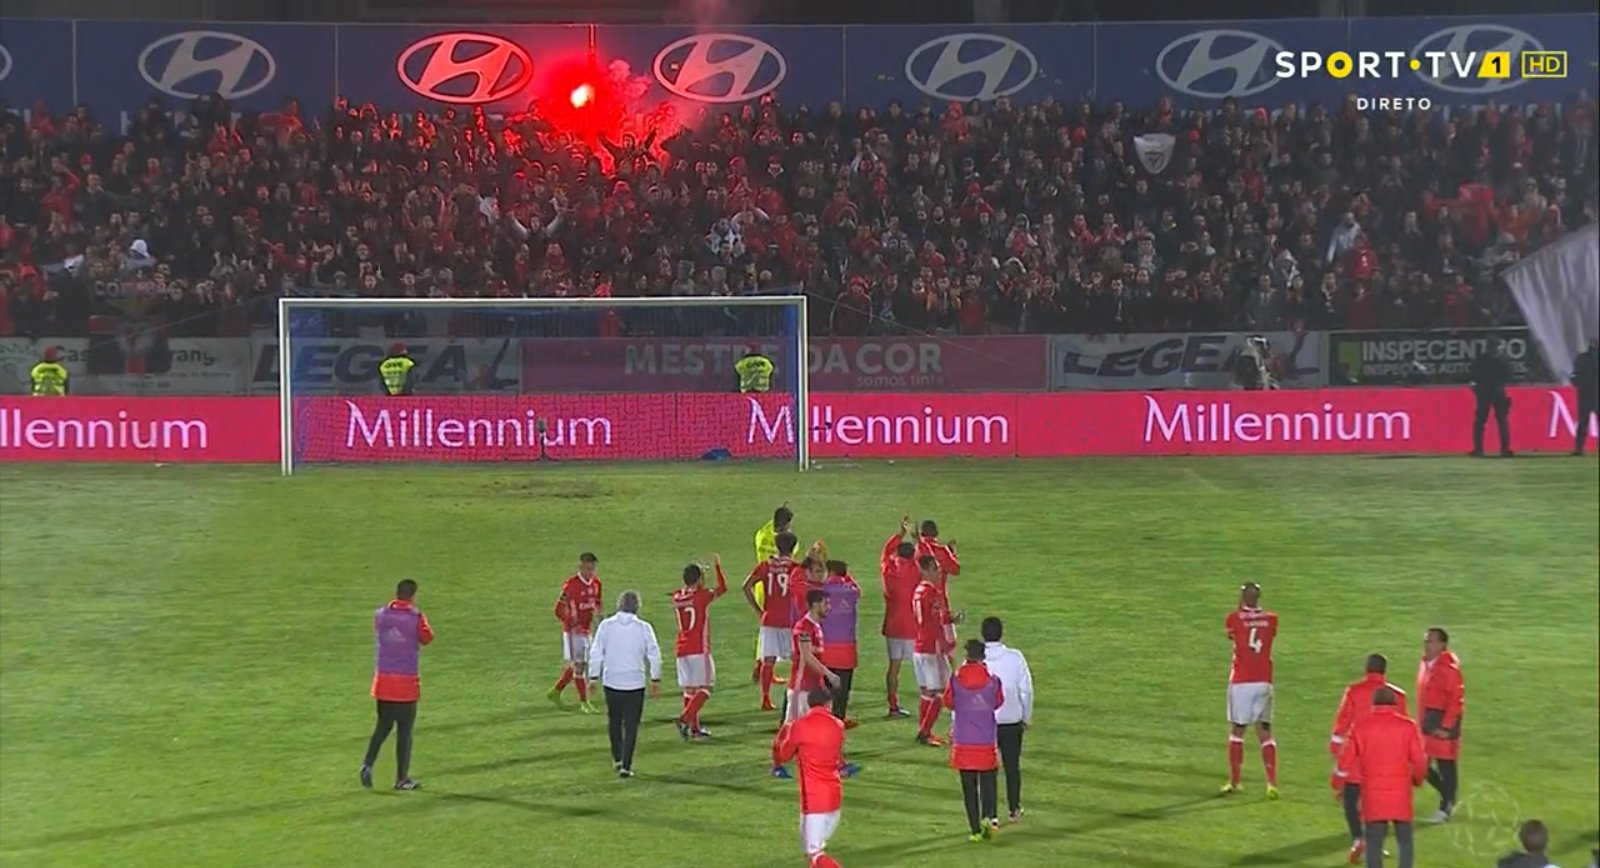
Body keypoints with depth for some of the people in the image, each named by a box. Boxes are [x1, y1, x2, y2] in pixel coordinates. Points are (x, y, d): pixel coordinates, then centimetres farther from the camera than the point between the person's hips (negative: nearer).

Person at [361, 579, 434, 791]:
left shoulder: (380, 614, 1)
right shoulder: (415, 617, -11)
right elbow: (427, 638, 6)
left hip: (383, 679, 4)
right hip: (407, 681, -4)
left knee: (383, 726, 16)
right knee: (405, 730, 3)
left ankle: (367, 764, -2)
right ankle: (401, 778, 5)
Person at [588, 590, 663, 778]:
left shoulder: (606, 625, -2)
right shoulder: (643, 627, -3)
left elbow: (595, 653, -2)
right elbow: (654, 654, -2)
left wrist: (594, 677, 6)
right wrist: (655, 679, 7)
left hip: (611, 681, 1)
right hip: (635, 682, -1)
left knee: (614, 721, 20)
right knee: (631, 725, 3)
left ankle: (617, 758, 23)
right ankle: (626, 765, -2)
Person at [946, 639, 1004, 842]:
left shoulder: (956, 680, -9)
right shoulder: (992, 680, -7)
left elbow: (948, 702, 7)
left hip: (963, 742, 0)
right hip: (987, 740, 0)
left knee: (969, 787, 6)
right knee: (987, 783, 12)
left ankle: (976, 830, 5)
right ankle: (988, 816, -12)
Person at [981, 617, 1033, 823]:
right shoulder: (1015, 657, -7)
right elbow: (1026, 690, -2)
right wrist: (1027, 717, 12)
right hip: (1011, 720, 1)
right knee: (1012, 767, 17)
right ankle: (1014, 810, 31)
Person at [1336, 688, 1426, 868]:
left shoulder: (1361, 727, -1)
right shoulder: (1407, 726, -2)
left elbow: (1346, 761, -1)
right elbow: (1419, 761, -5)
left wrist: (1361, 777, 18)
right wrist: (1417, 780, 15)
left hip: (1373, 794, 0)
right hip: (1401, 793, 0)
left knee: (1374, 843, 5)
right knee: (1405, 841, 11)